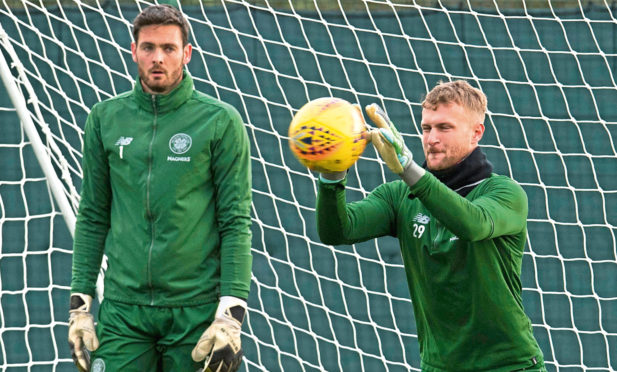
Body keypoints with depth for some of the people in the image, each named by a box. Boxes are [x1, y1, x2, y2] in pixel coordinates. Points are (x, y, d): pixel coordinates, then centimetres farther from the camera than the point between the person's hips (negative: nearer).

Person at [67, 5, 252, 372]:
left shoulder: (220, 121, 0)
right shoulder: (106, 118, 8)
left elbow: (237, 221, -2)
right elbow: (93, 217, 13)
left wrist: (231, 314, -10)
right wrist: (80, 303, 6)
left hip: (196, 309, -2)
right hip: (124, 307, 2)